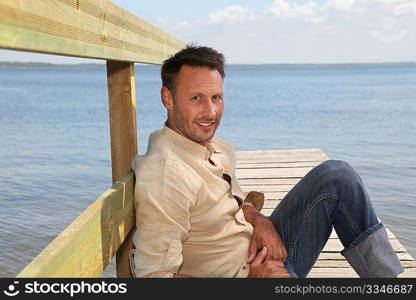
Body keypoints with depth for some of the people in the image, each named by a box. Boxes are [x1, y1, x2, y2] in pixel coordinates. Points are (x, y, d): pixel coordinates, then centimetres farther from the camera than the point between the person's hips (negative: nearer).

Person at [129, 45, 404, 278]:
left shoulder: (210, 144, 1)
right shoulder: (163, 175, -27)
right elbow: (153, 275, -26)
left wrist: (258, 219, -6)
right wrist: (250, 277, -23)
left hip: (268, 247, 9)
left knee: (334, 175, 0)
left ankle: (389, 277, 7)